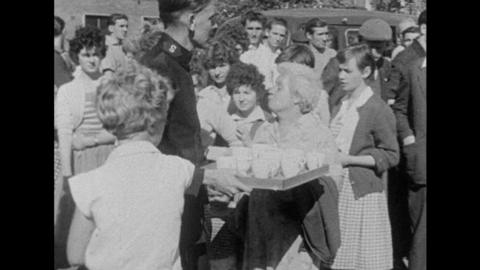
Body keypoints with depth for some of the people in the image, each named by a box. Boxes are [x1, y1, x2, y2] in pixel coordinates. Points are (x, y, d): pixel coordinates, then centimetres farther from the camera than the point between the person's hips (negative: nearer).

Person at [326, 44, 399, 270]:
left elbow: (390, 156, -10)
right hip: (336, 188, 6)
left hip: (363, 193, -6)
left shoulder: (378, 110, -10)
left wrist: (349, 159, -16)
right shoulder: (339, 107, 12)